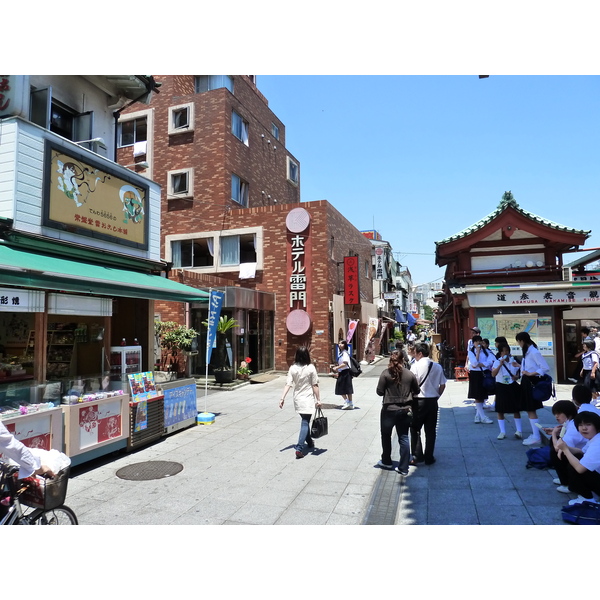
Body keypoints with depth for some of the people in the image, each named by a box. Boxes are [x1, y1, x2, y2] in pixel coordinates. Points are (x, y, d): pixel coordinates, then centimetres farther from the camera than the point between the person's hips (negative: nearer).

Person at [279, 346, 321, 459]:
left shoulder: (293, 368, -5)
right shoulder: (311, 368, -12)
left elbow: (288, 384, -10)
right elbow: (315, 385, -8)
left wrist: (282, 398, -8)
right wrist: (318, 399, -1)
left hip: (297, 399, 4)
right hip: (308, 400, -4)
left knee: (305, 421, 22)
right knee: (305, 423, -2)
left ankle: (309, 442, 38)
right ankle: (299, 448, -14)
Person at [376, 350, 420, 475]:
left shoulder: (386, 374, -13)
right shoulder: (410, 374, -4)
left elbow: (379, 392, -11)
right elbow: (417, 390, 6)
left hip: (389, 410, -2)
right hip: (405, 410, 2)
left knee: (386, 436, 17)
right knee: (404, 438, 9)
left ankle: (386, 462, 30)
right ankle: (403, 467, 10)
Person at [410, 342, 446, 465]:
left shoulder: (416, 366, -12)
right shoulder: (438, 366, 3)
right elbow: (443, 385, 6)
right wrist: (436, 396, 16)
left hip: (419, 401, -4)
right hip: (433, 402, 5)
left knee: (415, 429, 9)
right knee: (430, 431, 11)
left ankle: (417, 456, 5)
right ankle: (429, 458, 17)